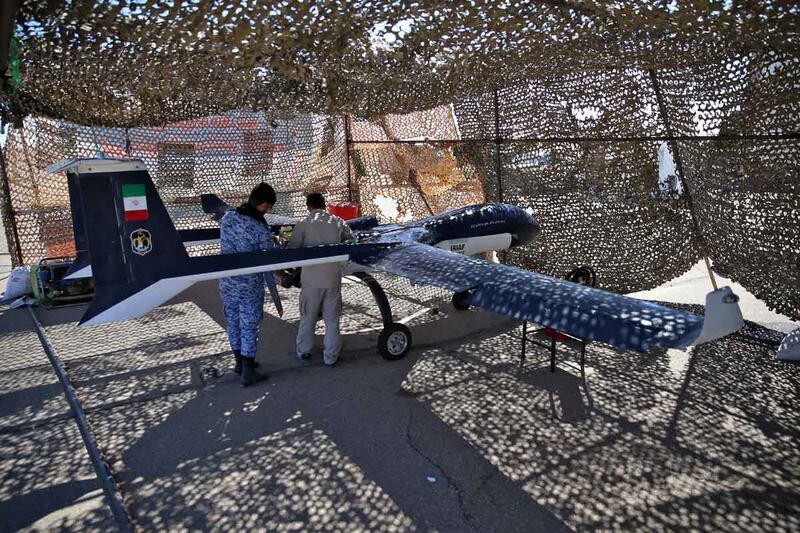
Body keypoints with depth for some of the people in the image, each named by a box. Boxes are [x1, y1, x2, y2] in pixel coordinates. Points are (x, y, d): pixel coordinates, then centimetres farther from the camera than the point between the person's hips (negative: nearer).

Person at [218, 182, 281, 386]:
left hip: (226, 283, 6)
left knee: (233, 322, 21)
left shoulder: (227, 218, -3)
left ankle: (240, 362, 40)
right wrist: (276, 299, -8)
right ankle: (247, 372, 20)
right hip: (249, 287, -6)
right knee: (249, 328, 8)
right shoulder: (260, 230, -20)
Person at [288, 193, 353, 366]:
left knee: (308, 317, 17)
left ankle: (304, 351, 31)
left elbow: (292, 249, -8)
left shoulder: (303, 224, -6)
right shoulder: (337, 222, 1)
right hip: (333, 277, 1)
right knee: (332, 319, 11)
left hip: (311, 277, -1)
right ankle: (330, 356, 18)